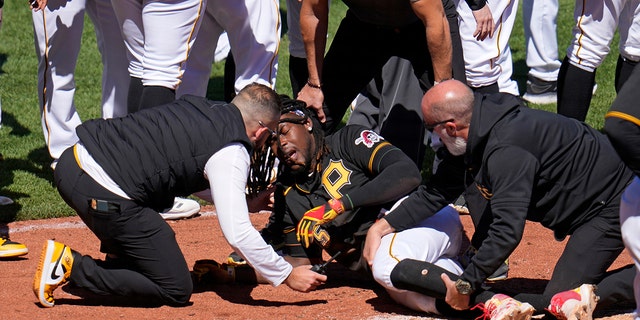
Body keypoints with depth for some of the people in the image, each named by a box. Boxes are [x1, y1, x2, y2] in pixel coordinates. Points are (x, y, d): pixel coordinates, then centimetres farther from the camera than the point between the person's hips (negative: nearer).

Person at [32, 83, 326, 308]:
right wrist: (287, 275, 0)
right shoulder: (232, 153, -4)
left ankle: (118, 264, 17)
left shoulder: (197, 106, 19)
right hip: (105, 194, -9)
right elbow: (237, 233, -10)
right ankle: (71, 266, -6)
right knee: (176, 291, 2)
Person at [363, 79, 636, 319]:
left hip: (612, 205, -10)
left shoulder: (506, 151, -33)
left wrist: (465, 285, -28)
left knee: (561, 298, -16)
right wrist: (382, 226, 4)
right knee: (471, 177, 2)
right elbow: (437, 192, 9)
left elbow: (508, 232, -36)